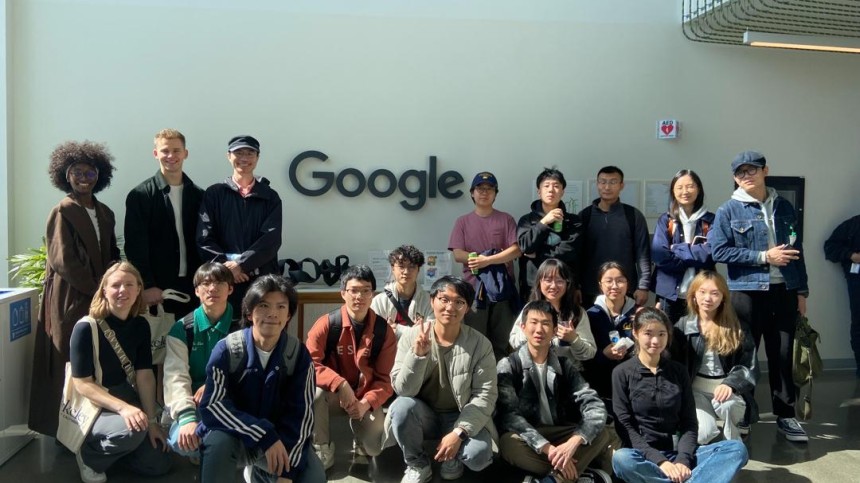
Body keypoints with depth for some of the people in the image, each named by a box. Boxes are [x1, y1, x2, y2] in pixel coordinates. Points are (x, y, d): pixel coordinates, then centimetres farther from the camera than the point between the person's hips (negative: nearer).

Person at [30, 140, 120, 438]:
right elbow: (63, 260, -13)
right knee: (71, 365, -2)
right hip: (71, 300, -6)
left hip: (100, 299, 6)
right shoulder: (62, 212, -6)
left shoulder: (105, 213, 13)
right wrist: (96, 289, -11)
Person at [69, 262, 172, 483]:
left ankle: (111, 447, 28)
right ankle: (90, 455, -4)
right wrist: (122, 408, -33)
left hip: (125, 396, 6)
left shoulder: (140, 325, -3)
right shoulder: (86, 328, -20)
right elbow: (82, 384, -20)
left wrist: (152, 420, -7)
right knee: (133, 430, -36)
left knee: (159, 465, 3)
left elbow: (145, 375, -2)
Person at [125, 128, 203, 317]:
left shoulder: (198, 195, 9)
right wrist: (147, 286, -11)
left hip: (192, 287, 3)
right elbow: (135, 246, -4)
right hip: (156, 290, -3)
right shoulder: (140, 196, 0)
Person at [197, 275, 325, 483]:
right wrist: (264, 435, -32)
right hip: (234, 434, -3)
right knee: (218, 441, -36)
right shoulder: (227, 349, -15)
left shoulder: (298, 354, -10)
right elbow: (211, 406, -23)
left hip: (280, 437, 4)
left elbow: (300, 413, -12)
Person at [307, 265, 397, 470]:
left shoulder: (384, 331, -10)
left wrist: (366, 403, -24)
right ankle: (322, 452, -11)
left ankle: (359, 424, 20)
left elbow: (385, 378, -7)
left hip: (366, 396, 1)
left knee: (374, 447, -19)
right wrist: (340, 384, -33)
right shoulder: (326, 324, -15)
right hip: (333, 392, -1)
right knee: (315, 393, -35)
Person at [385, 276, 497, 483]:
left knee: (479, 455, -28)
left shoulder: (480, 344, -11)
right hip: (424, 414, 1)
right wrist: (418, 354, -35)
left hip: (461, 417, 0)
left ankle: (453, 457, 11)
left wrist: (458, 432, -26)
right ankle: (418, 465, -3)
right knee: (402, 406, -31)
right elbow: (403, 390, -17)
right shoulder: (412, 336, -11)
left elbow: (485, 395, -14)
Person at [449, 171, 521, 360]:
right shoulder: (463, 221, 9)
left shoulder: (506, 219, 7)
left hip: (502, 287, 0)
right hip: (474, 287, 0)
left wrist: (487, 260, -14)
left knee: (502, 340, 2)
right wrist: (478, 258, -14)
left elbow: (516, 250, -4)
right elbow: (458, 254, 0)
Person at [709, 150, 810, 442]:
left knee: (783, 355, 7)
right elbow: (718, 251, -11)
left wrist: (802, 290, 10)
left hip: (784, 292, 3)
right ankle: (743, 414, 20)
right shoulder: (729, 211, -2)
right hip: (747, 292, -3)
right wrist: (764, 257, -13)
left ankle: (785, 415, 19)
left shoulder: (784, 207, 10)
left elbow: (797, 251, 14)